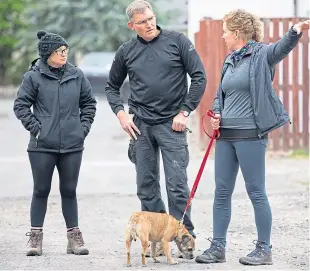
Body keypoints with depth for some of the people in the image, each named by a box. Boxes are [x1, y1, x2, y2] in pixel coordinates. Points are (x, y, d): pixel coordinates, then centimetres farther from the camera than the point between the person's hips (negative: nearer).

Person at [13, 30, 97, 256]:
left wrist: (83, 127, 6)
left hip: (72, 145, 2)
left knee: (69, 191, 8)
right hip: (42, 146, -2)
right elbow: (20, 105, 0)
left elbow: (89, 102, 15)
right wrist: (35, 128, -7)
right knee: (41, 191, 4)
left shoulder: (76, 75, 5)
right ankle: (36, 237, 11)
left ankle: (74, 236, 14)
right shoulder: (33, 76, -4)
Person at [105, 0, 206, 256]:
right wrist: (121, 113, 3)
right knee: (146, 187, 6)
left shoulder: (177, 41, -2)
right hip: (140, 125, 3)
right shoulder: (126, 51, 7)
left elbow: (199, 77, -1)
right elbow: (112, 87, 19)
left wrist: (184, 112, -6)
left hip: (171, 124, -3)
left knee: (177, 184, -8)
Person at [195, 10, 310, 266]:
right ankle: (218, 247, 15)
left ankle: (264, 249, 5)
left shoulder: (260, 55, -7)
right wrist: (217, 113, 3)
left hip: (250, 134, -8)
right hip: (226, 134, 8)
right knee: (222, 191, 9)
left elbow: (282, 48, -28)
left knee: (256, 192, -3)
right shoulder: (229, 61, 14)